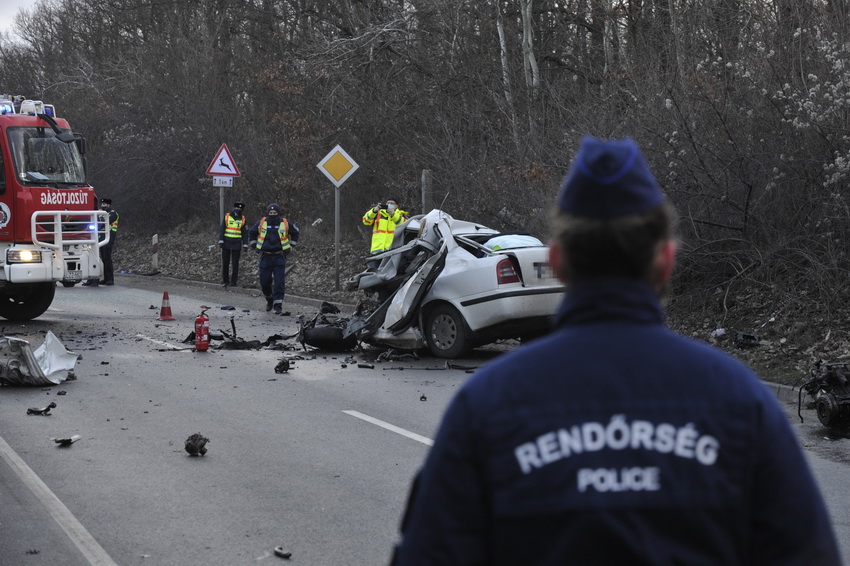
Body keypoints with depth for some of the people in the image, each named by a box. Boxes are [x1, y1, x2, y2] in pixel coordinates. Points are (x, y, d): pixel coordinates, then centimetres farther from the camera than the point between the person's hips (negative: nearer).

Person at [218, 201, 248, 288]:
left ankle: (234, 281, 6)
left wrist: (245, 245, 0)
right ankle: (225, 280, 14)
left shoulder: (242, 219, 4)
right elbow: (222, 230, 1)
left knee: (235, 264, 0)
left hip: (237, 245, 0)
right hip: (226, 243, 0)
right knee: (225, 263, 4)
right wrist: (220, 241, -7)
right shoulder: (227, 217, 1)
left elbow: (245, 233, 5)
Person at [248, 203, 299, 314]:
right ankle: (269, 300, 30)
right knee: (264, 282, 4)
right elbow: (251, 233, 18)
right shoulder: (261, 223, 1)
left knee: (279, 282, -8)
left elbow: (296, 232, 16)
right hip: (265, 257, 1)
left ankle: (278, 305, -6)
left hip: (279, 256, -1)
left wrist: (291, 245, 9)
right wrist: (255, 246, 10)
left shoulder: (285, 223, -1)